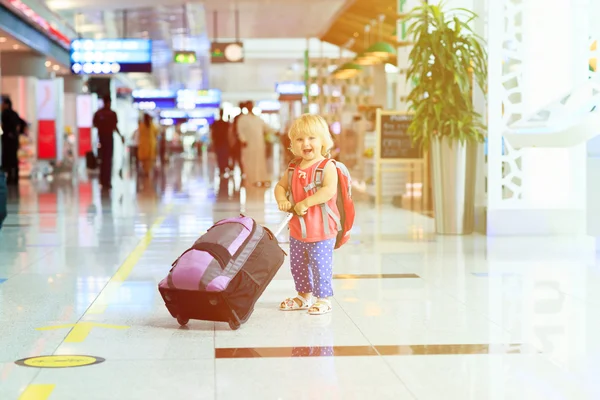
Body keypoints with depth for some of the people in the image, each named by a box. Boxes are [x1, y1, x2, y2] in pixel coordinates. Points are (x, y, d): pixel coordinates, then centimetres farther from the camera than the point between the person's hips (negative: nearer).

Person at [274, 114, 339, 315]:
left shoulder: (327, 166, -14)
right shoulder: (295, 168, 6)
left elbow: (329, 190, -28)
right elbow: (280, 185, 14)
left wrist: (305, 203, -29)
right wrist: (282, 200, -8)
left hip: (321, 231, -7)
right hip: (297, 229, 7)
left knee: (320, 266, -2)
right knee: (298, 265, 18)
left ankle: (323, 299, 12)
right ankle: (304, 295, 34)